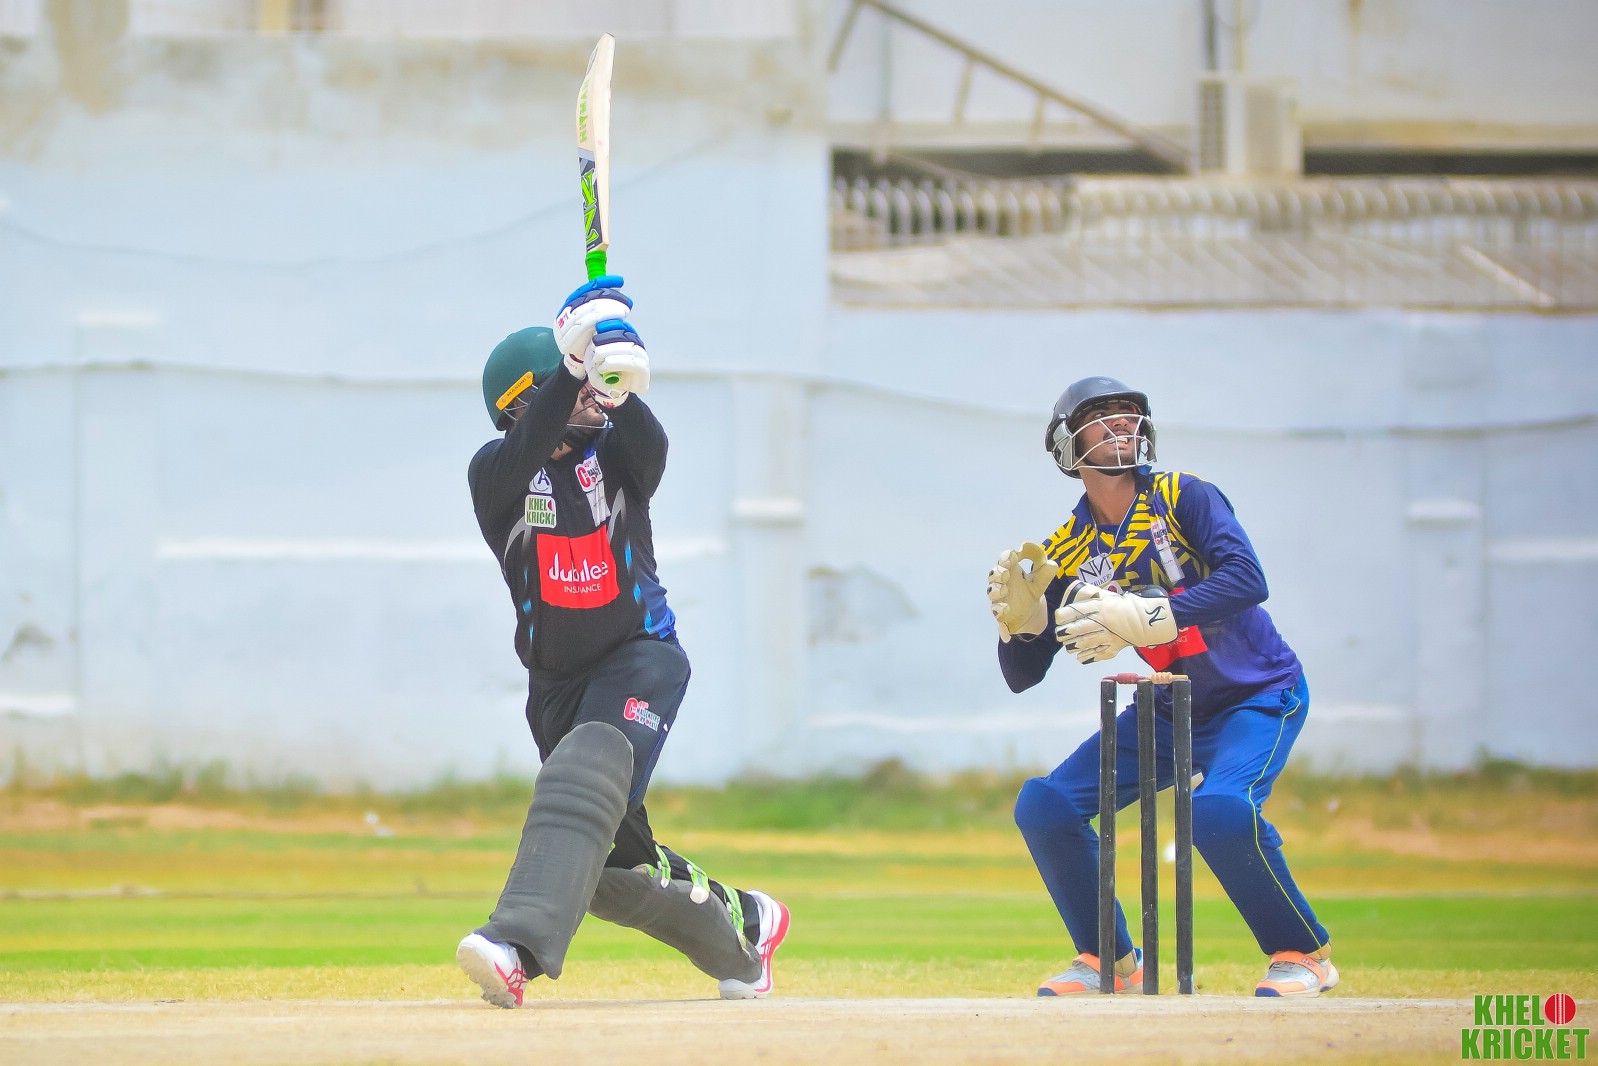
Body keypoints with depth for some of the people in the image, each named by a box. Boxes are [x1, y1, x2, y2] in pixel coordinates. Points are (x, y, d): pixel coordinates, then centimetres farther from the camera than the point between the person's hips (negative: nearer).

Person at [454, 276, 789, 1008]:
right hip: (556, 678, 3)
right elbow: (529, 451, -28)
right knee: (611, 863, 7)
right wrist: (575, 366, -42)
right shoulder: (495, 473, -5)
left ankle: (519, 944, -49)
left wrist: (618, 388, -50)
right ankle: (739, 926, 31)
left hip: (641, 654, -3)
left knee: (583, 779, -32)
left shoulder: (615, 453, -5)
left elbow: (649, 445, -28)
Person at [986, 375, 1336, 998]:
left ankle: (1303, 954, -11)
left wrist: (1148, 618, -40)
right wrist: (1019, 616, -23)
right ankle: (1110, 962, 10)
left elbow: (1246, 579, -31)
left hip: (1261, 695, -6)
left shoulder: (1182, 498, -14)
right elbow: (1022, 675, -2)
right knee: (1045, 806, -6)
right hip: (1172, 708, 6)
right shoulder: (1067, 553, -2)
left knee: (1219, 810, -33)